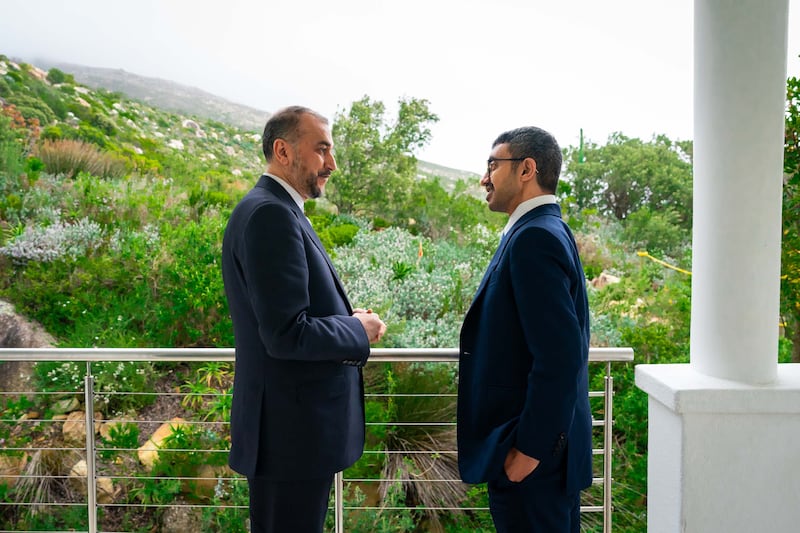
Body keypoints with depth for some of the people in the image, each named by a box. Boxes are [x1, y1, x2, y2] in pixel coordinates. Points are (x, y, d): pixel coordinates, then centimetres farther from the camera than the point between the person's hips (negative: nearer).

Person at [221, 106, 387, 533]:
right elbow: (287, 334, -26)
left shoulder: (277, 211, 12)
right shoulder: (271, 214, -20)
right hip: (291, 429, -10)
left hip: (296, 421, 10)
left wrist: (347, 320, 4)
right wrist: (359, 330, -11)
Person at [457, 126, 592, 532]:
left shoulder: (534, 238, -19)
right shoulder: (548, 231, 11)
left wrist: (528, 449, -20)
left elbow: (560, 356, -26)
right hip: (552, 443, 10)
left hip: (532, 455, -10)